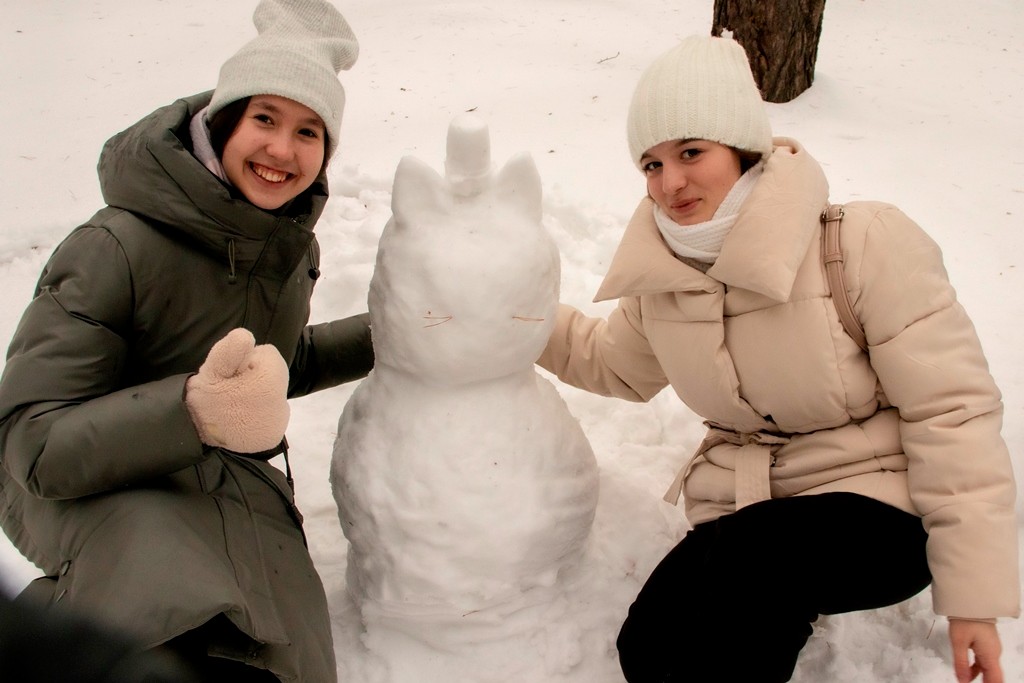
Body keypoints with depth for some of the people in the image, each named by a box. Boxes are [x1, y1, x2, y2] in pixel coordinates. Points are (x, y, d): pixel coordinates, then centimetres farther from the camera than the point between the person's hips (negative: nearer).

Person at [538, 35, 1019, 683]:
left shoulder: (866, 243, -17)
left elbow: (950, 409, -15)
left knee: (751, 553, -35)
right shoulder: (661, 273, 1)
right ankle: (783, 603, 9)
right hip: (745, 519, 5)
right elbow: (615, 361, 21)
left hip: (878, 508, -5)